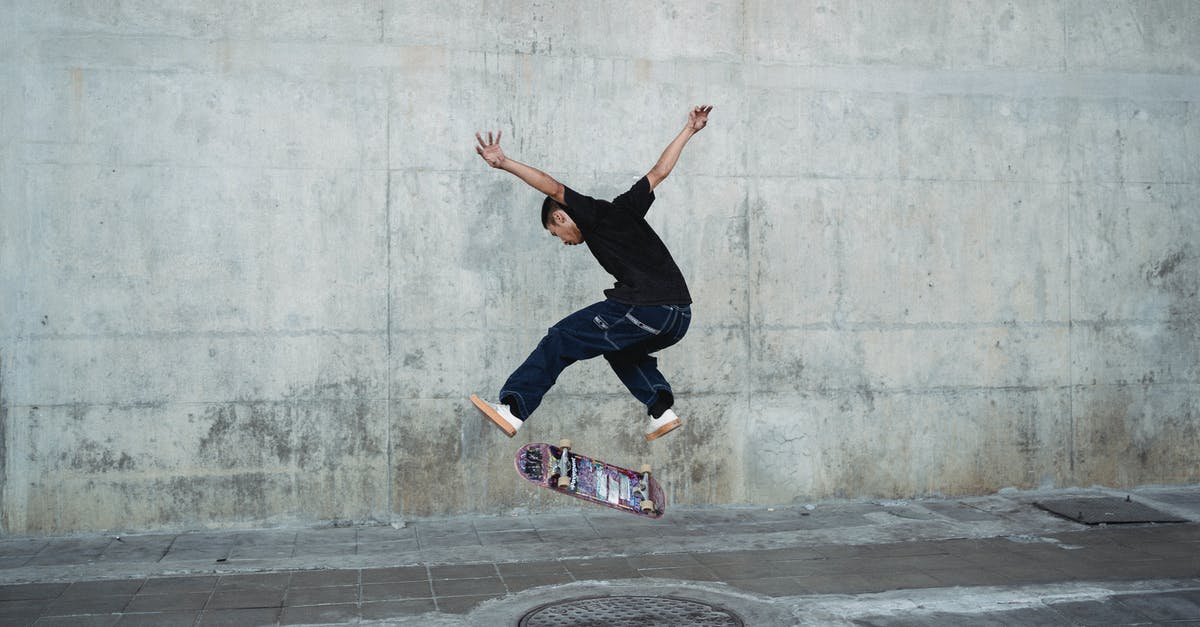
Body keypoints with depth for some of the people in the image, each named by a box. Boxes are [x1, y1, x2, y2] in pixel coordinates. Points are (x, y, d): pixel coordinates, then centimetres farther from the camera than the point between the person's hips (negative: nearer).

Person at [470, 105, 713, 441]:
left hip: (646, 309, -8)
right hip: (680, 317, 8)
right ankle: (662, 409, 16)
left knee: (562, 340, 1)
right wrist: (688, 131, 41)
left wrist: (504, 164, -12)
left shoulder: (593, 213, 6)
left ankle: (512, 409, -2)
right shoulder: (625, 208, 25)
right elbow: (660, 171, 32)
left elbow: (553, 187, -7)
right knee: (619, 347, 32)